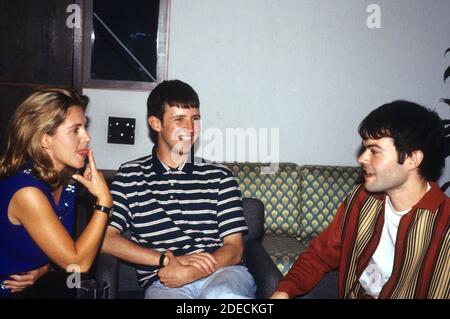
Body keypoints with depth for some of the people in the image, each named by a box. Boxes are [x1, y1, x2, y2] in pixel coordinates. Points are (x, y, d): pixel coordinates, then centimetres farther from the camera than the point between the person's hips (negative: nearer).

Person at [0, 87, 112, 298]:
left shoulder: (67, 179, -4)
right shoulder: (26, 191, -25)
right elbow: (78, 262, -22)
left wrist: (42, 269, -8)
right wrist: (104, 200, -23)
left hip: (34, 286, 6)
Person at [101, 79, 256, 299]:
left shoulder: (220, 177, 13)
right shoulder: (130, 176, 12)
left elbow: (234, 249, 8)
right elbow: (106, 239, 2)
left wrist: (191, 272, -12)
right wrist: (170, 259, -9)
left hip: (222, 272, 1)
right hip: (163, 282, 0)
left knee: (219, 295, -35)